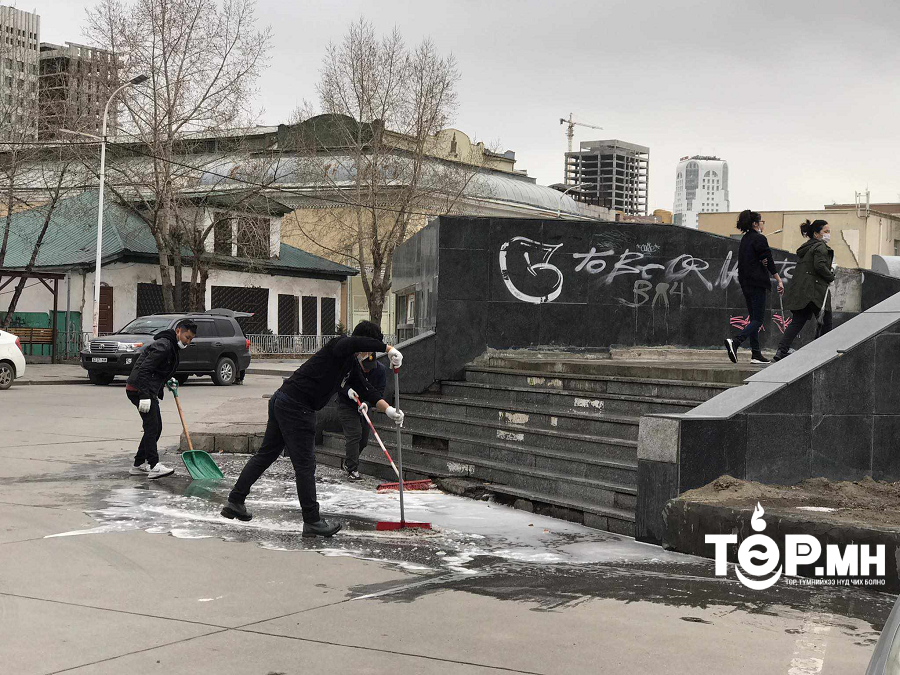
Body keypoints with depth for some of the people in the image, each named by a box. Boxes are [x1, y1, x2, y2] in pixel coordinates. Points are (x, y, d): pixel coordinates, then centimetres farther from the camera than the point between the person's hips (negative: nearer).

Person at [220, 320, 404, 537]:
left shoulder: (352, 363, 17)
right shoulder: (339, 346, -13)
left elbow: (366, 389, 17)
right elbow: (356, 342, -37)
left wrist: (388, 409, 6)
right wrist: (388, 349, -35)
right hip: (296, 407, -10)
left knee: (266, 454, 16)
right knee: (305, 463, -3)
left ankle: (234, 502, 23)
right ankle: (312, 521, 5)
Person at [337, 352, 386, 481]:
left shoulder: (380, 370, -15)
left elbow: (379, 393, -18)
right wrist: (347, 390, -32)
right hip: (347, 405, -4)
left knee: (363, 440, 11)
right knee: (354, 434, -18)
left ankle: (348, 463, 34)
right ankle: (352, 471, -16)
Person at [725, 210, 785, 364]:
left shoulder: (745, 239, 14)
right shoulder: (760, 239, -11)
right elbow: (769, 261, -11)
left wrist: (761, 262, 0)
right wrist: (779, 281, -6)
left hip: (745, 282, 8)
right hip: (757, 282, -8)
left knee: (754, 318, 10)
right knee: (758, 319, -7)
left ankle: (756, 354, 9)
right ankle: (735, 341, -26)